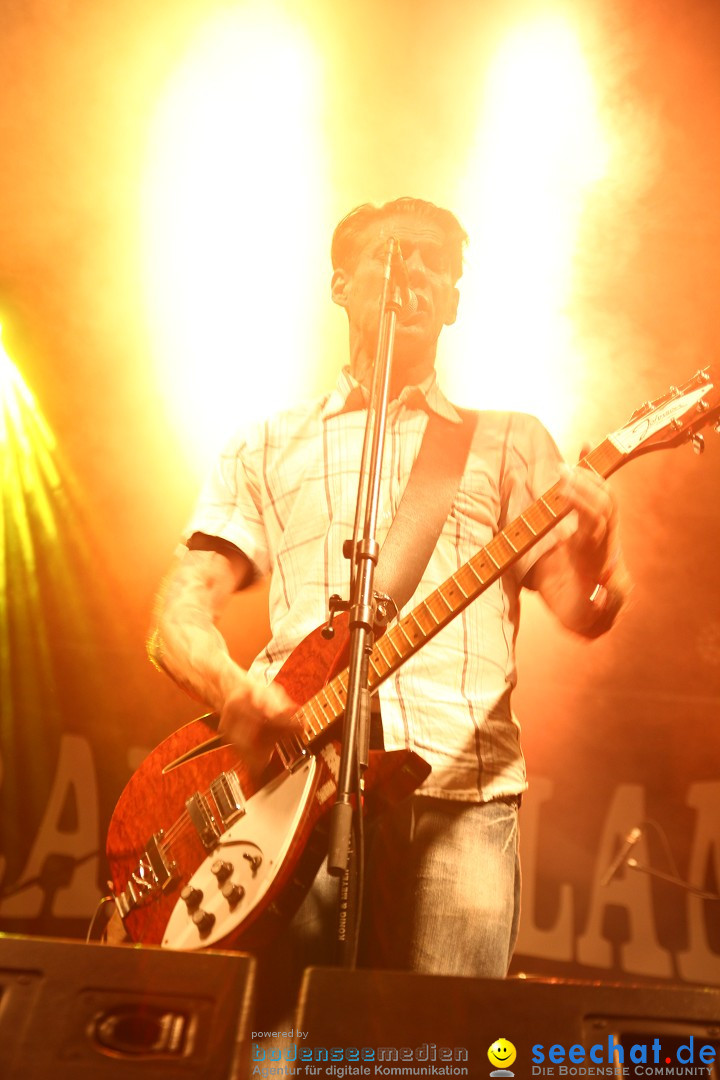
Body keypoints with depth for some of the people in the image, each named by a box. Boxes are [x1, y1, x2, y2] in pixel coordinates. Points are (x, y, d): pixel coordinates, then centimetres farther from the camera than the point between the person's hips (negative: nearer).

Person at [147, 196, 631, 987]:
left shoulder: (508, 441, 16)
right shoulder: (267, 447, 16)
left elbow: (584, 612, 7)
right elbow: (180, 612, 10)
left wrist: (595, 558, -17)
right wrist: (232, 687, -12)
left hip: (459, 791, 0)